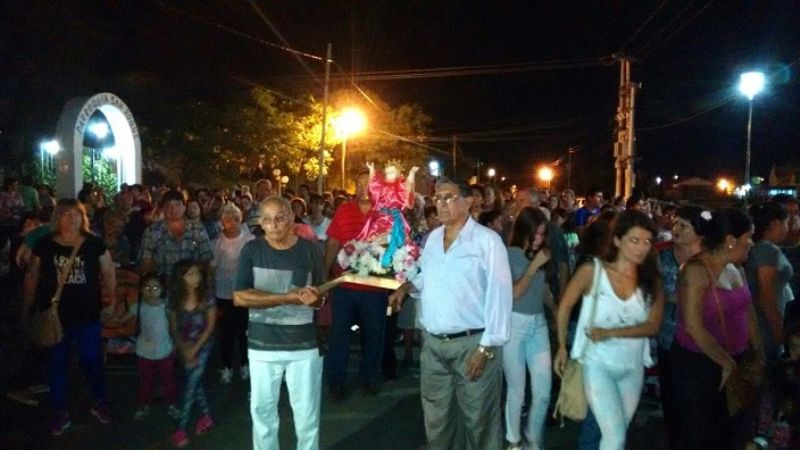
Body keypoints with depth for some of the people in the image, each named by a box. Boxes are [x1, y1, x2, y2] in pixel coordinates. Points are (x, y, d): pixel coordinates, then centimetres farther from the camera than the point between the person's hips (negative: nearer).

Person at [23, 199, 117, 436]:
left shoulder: (94, 243, -3)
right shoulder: (44, 244, -3)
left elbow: (108, 272, 2)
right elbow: (32, 276, 3)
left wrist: (112, 300, -1)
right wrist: (29, 306, 3)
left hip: (88, 314, 0)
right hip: (54, 315, 1)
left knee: (91, 360, 11)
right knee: (58, 363, 13)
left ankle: (99, 403, 32)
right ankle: (60, 412, 28)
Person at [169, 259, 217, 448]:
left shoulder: (206, 296, -15)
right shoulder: (176, 299, -8)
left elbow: (210, 326, -12)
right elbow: (174, 328, 0)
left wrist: (195, 349, -13)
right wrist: (185, 350, -10)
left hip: (202, 346, -3)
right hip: (185, 347, 3)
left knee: (191, 385, -3)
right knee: (196, 382, 12)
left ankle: (181, 429, 4)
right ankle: (207, 416, 31)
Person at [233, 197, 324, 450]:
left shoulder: (310, 250, -2)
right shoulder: (252, 250, -4)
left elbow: (321, 295, 6)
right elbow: (239, 297, -12)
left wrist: (315, 297, -19)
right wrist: (288, 297, -18)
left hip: (305, 344, 0)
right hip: (262, 345, 0)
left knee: (307, 413, 11)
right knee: (262, 411, 14)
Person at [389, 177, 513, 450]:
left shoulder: (487, 240, -12)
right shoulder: (433, 238, 9)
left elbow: (498, 296, -15)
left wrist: (485, 348, -17)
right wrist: (405, 287, 7)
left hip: (472, 343, -6)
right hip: (432, 343, 6)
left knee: (478, 420, 8)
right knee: (436, 417, 19)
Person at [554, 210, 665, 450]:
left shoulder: (651, 281, -1)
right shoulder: (592, 270, -11)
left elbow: (653, 326, -8)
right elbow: (565, 307, -1)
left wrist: (610, 333, -20)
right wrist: (562, 347, 1)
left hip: (633, 368, 4)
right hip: (598, 364, -4)